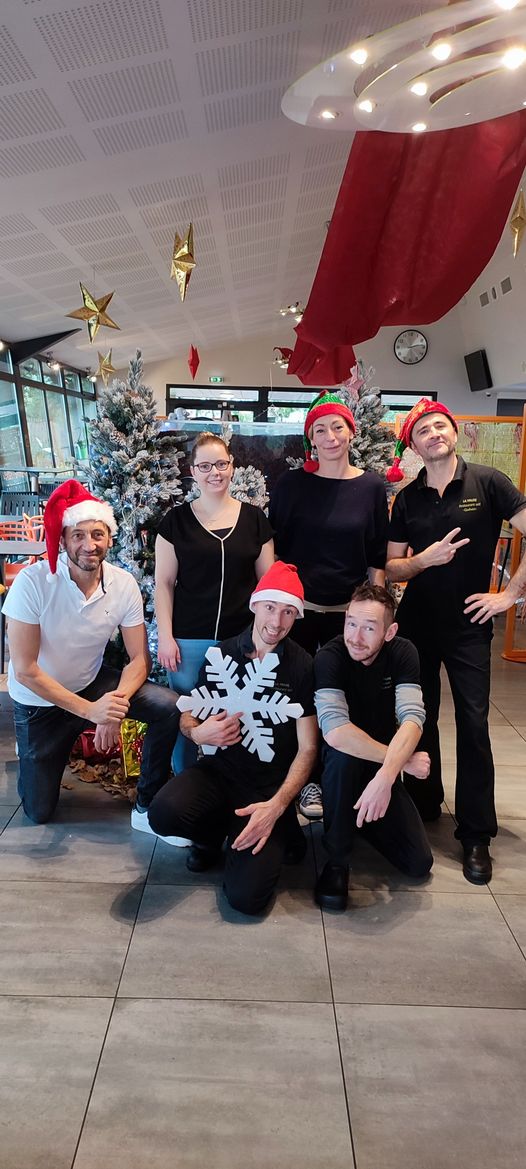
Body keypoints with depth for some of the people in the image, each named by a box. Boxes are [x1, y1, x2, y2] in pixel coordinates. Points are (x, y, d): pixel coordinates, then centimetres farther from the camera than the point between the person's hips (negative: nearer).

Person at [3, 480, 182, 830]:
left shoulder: (124, 584, -16)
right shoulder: (33, 582, -26)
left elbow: (139, 658, -13)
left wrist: (117, 702, -32)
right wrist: (88, 710, -29)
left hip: (92, 683, 2)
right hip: (40, 700, -2)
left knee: (169, 707, -22)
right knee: (39, 811, 8)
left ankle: (148, 808, -4)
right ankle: (32, 754, 39)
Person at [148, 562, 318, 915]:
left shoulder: (303, 667, -6)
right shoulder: (222, 654, 3)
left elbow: (307, 748, -4)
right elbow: (187, 715, 12)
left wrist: (277, 805, -17)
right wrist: (198, 733, -13)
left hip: (272, 785, -2)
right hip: (220, 770, 3)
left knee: (247, 895, -20)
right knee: (164, 813, -29)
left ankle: (278, 833, 12)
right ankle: (213, 833, 6)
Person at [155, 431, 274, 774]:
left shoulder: (254, 518, 4)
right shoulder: (176, 520, 1)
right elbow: (164, 583, 1)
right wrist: (165, 636, -4)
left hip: (242, 638, 1)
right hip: (189, 639, -1)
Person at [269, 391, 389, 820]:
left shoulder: (372, 487, 2)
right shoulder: (291, 484, 0)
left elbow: (377, 558, 5)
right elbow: (273, 549, 3)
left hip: (349, 611, 1)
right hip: (298, 607, 0)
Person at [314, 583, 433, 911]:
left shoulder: (403, 653, -14)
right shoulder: (330, 657, -24)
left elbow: (412, 718, -27)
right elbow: (334, 731, -37)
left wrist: (386, 776, -44)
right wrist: (405, 761, -33)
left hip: (383, 766, 3)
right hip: (341, 766, -3)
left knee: (420, 863, -8)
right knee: (344, 755, -38)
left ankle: (363, 818, 22)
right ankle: (337, 861, -16)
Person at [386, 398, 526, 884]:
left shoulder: (487, 482, -6)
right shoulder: (407, 498, 4)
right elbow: (392, 567, 4)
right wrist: (426, 558, -15)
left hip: (468, 625, -3)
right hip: (416, 623, 3)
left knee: (473, 723, -2)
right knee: (420, 717, 12)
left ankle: (476, 835, 11)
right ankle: (424, 807, 33)